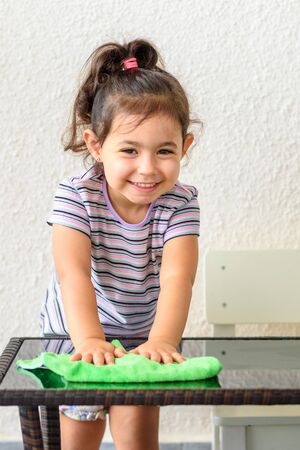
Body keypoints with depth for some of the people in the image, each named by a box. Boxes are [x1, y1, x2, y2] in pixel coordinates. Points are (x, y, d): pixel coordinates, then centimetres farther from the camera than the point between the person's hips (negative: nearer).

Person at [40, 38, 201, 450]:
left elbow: (177, 277, -34)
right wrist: (89, 340, -53)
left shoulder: (181, 203, -21)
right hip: (75, 336, 0)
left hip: (144, 336, 1)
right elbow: (73, 273, -37)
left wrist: (162, 340, -52)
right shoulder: (76, 196, -25)